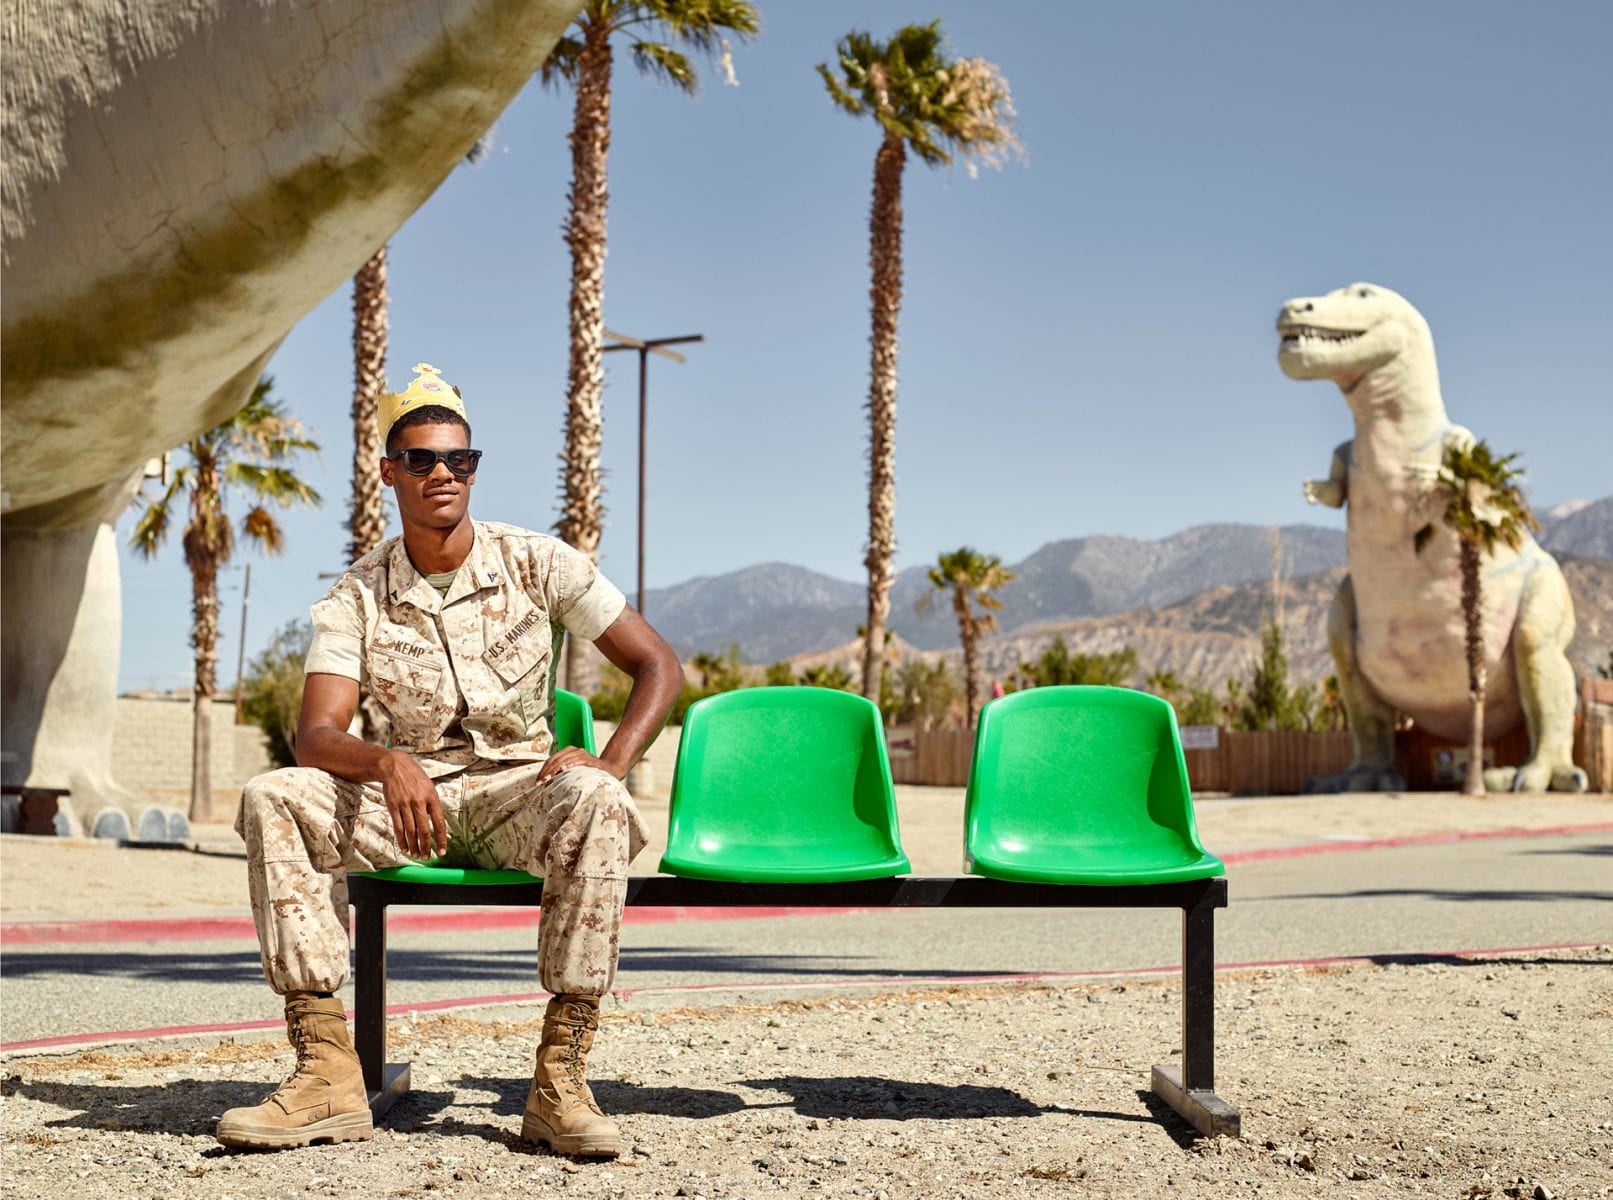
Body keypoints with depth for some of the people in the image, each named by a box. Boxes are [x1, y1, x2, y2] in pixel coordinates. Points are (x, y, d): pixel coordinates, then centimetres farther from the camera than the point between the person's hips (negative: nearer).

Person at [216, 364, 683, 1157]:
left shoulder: (536, 563, -1)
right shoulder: (356, 598, 1)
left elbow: (658, 666, -2)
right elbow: (314, 737, -10)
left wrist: (608, 766, -20)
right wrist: (387, 763, -33)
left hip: (519, 789, -1)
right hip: (407, 795, 2)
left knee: (597, 807, -36)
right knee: (272, 800, -25)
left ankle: (559, 1077, -34)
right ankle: (328, 1071, -28)